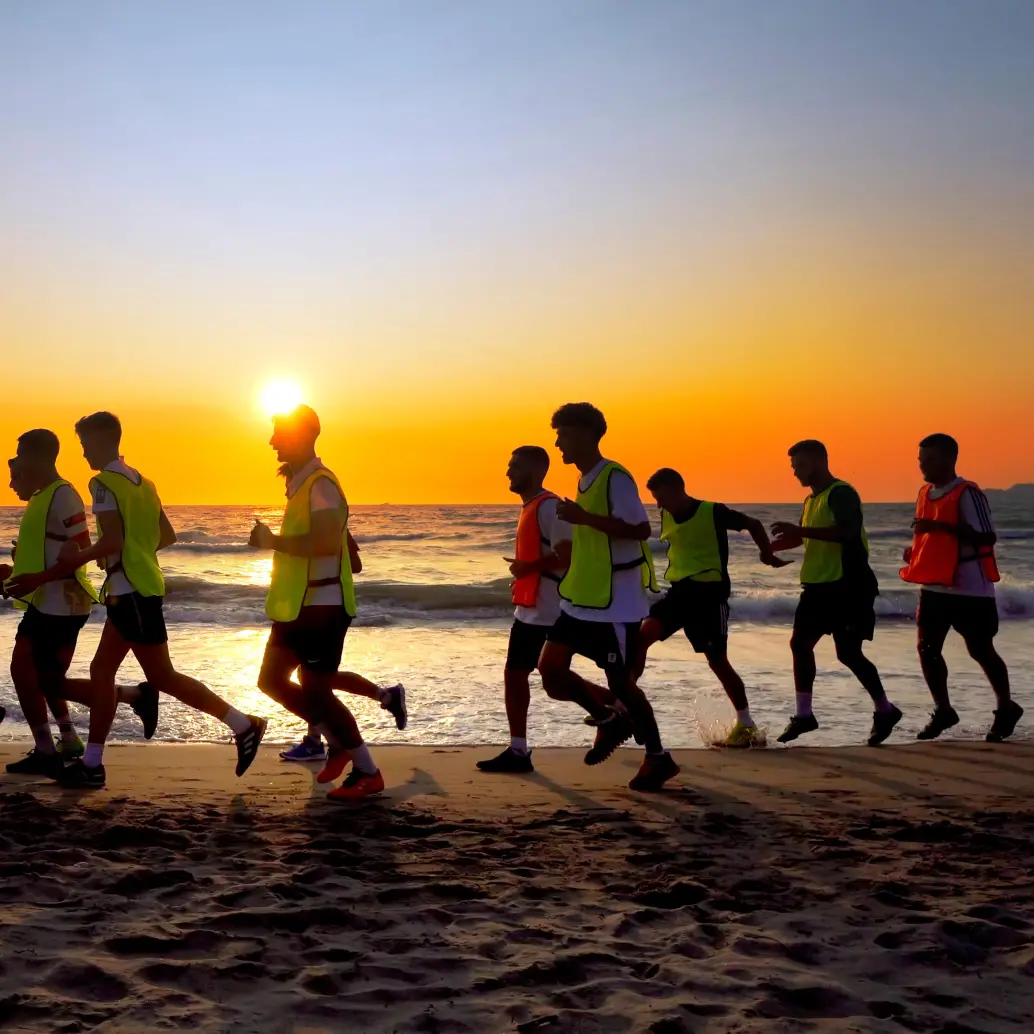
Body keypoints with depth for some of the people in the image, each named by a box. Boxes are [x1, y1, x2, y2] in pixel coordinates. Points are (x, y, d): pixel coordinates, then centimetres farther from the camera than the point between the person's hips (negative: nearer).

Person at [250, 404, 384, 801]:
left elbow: (327, 542, -32)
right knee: (271, 680, 12)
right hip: (297, 606, 10)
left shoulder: (320, 485, -17)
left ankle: (367, 773, 6)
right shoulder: (301, 483, 14)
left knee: (315, 690, -5)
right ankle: (338, 742, 22)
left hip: (321, 606, -10)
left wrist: (273, 541, -24)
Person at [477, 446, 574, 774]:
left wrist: (527, 567, -20)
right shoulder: (529, 507, 15)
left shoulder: (549, 506, -15)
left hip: (546, 611, -10)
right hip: (528, 609, 10)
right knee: (514, 674, 9)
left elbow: (566, 555, -23)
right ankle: (517, 751, 13)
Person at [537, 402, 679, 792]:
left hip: (615, 602, -9)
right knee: (550, 669, 3)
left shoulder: (614, 477, -15)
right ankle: (611, 721, 22)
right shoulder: (587, 480, 13)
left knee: (619, 681, 0)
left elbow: (640, 530, -24)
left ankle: (659, 758, 17)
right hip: (581, 599, 9)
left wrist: (583, 518, -26)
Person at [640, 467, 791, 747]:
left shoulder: (714, 513, -14)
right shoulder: (666, 517, 4)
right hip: (679, 591, 6)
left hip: (709, 593, -6)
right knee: (642, 636, -11)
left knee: (717, 661, -4)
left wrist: (769, 556, 3)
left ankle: (745, 723, 9)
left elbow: (753, 524, -1)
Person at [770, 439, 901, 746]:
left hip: (848, 586, -9)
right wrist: (776, 544, 11)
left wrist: (800, 530, -32)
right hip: (818, 586, 9)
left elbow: (847, 531, -30)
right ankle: (804, 715, 14)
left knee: (848, 653, -7)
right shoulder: (812, 499, 15)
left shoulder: (842, 493, -13)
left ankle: (885, 711, 11)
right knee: (800, 643, 6)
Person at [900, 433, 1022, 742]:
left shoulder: (967, 493, -15)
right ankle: (943, 711, 16)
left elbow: (986, 537, -21)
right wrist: (914, 550, 2)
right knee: (927, 648, 2)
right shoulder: (925, 493, 9)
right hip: (934, 587, 7)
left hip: (970, 589, -7)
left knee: (980, 650, 4)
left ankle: (1006, 709, 23)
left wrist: (941, 526, -26)